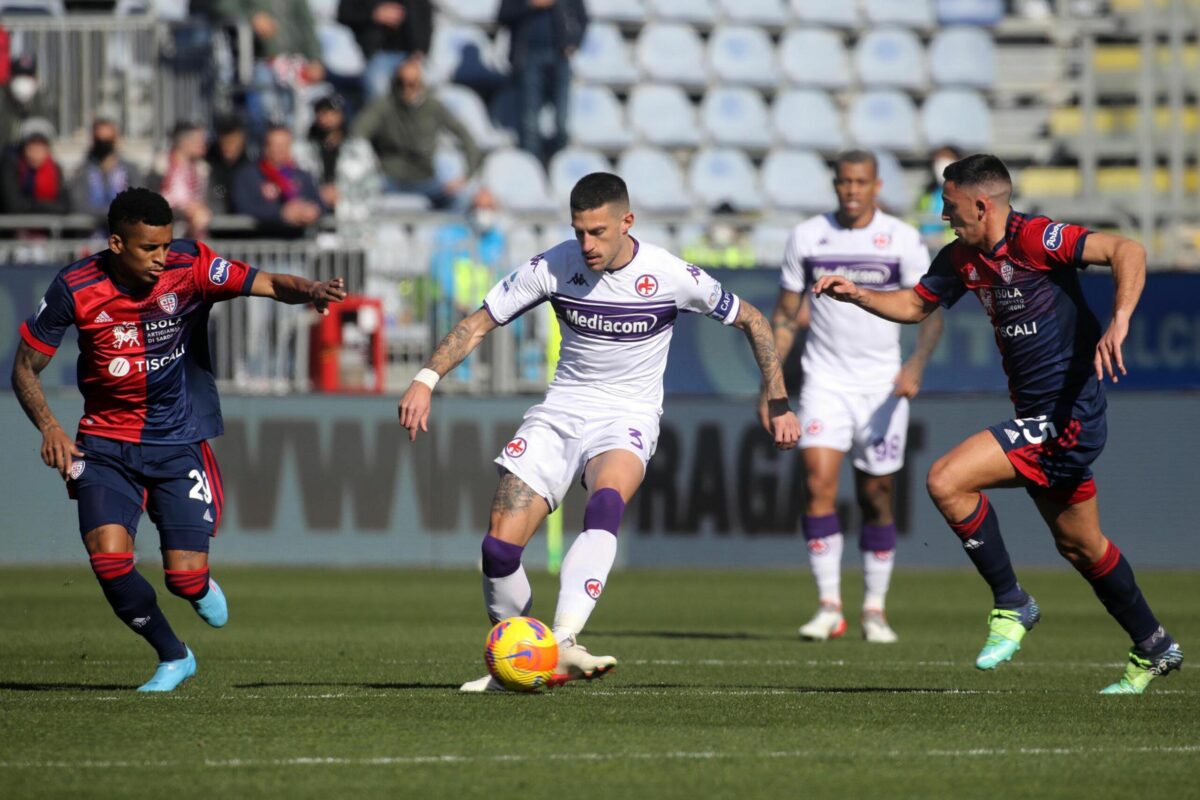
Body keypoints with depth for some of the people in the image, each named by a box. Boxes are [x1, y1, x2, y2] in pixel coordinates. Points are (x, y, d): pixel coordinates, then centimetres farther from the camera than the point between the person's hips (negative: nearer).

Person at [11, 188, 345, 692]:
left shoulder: (190, 267, -12)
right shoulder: (76, 289, -11)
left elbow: (268, 284, -20)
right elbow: (25, 368, -1)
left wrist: (309, 290, -42)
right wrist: (49, 428, -17)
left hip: (178, 441, 0)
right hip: (105, 444, 0)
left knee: (185, 575, -9)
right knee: (108, 558, -19)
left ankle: (201, 588, 33)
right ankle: (173, 657, 7)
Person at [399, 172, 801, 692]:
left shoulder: (671, 277, -11)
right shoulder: (553, 268, -9)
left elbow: (750, 320, 4)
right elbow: (479, 322, -2)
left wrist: (776, 400, 1)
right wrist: (427, 379, -16)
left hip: (628, 417, -3)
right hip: (561, 411, 3)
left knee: (605, 504, -37)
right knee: (500, 546, -11)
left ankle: (562, 644, -46)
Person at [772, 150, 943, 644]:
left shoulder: (902, 240, -3)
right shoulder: (806, 237, 2)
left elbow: (930, 310, -5)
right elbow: (786, 315, 9)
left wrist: (916, 366, -22)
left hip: (882, 387, 0)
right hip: (825, 382, 0)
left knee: (877, 497, 4)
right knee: (818, 481, -17)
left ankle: (875, 608, 17)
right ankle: (828, 606, -13)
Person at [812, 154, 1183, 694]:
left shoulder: (1034, 239, -17)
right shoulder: (962, 259, 8)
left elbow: (1127, 251, -25)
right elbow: (915, 305, 23)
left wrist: (1118, 323, -39)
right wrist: (855, 295, 7)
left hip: (1065, 416, -9)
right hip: (1039, 417, 9)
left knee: (946, 482, -18)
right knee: (1079, 544, 19)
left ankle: (1011, 605, -6)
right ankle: (1153, 649, 33)